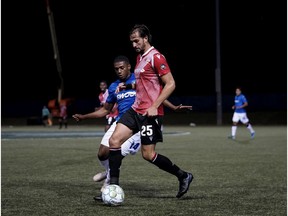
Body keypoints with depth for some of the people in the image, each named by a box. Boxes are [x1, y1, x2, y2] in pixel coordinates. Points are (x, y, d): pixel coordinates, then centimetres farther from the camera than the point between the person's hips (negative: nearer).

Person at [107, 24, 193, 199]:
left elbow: (170, 84, -17)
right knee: (114, 140, -4)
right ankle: (113, 186, -1)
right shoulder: (140, 57, 16)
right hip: (136, 110, 9)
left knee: (148, 154, -6)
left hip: (150, 113, -9)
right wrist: (128, 86, 12)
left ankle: (184, 176, 11)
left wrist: (155, 106, -22)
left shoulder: (156, 57, -12)